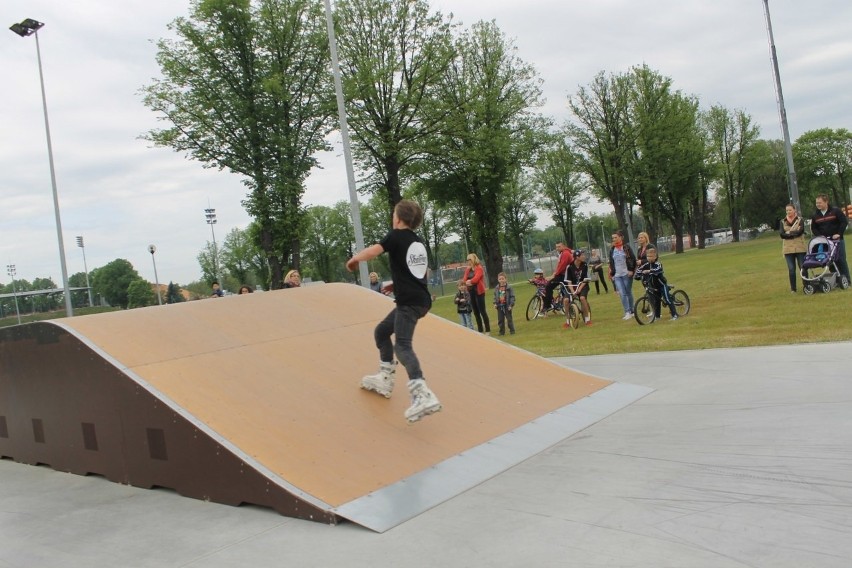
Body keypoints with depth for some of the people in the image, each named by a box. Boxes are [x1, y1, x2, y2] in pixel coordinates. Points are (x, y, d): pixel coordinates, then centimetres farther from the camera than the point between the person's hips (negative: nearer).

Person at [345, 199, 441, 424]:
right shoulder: (419, 242, 19)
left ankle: (423, 396, -33)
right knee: (381, 331, 21)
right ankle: (385, 379, 26)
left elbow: (372, 252, -18)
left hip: (410, 301, -9)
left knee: (402, 345, -18)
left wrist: (354, 259, 1)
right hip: (419, 299, 9)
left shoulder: (396, 236, -4)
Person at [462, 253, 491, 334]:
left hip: (479, 292, -7)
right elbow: (464, 279, 3)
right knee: (476, 312, 9)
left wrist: (470, 281, -5)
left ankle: (488, 330, 0)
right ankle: (480, 331, 16)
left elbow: (476, 279, -20)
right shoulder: (468, 269, 12)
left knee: (482, 311, -6)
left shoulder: (479, 268, -9)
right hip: (471, 292, 7)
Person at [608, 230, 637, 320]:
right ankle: (627, 312, -8)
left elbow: (633, 259, -1)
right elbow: (611, 263, 15)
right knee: (622, 294, -8)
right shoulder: (612, 250, 10)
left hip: (627, 274, -3)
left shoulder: (626, 247, -1)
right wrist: (611, 274, 11)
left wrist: (631, 270, -9)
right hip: (617, 275, 3)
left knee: (628, 293, 5)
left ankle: (631, 311, 16)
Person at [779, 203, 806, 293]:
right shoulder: (782, 222, 10)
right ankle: (793, 289, 6)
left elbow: (800, 231, -12)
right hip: (788, 249, 1)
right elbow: (782, 234, -4)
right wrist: (794, 233, -10)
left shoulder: (800, 220, 4)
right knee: (791, 269, -1)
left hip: (800, 248, -1)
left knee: (803, 267, -1)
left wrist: (789, 233, -6)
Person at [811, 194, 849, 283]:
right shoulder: (815, 216, 7)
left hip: (837, 240, -3)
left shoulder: (836, 211, -4)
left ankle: (846, 280, 5)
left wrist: (839, 234, -13)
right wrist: (819, 236, -3)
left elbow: (844, 222, -6)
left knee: (841, 260, -2)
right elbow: (813, 228, 13)